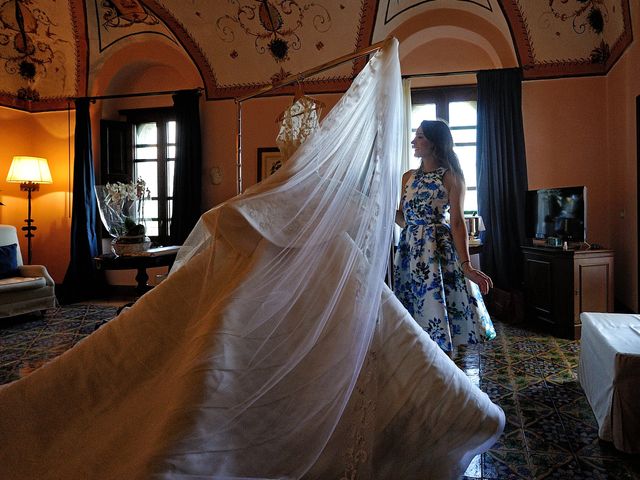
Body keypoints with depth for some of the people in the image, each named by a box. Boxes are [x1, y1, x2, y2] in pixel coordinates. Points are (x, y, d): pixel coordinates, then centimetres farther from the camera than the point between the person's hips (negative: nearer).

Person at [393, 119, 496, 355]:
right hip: (410, 249, 6)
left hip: (439, 248, -5)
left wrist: (466, 265, -17)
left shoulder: (451, 176, -3)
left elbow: (457, 222, -10)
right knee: (412, 312, 9)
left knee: (437, 307, -3)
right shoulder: (408, 177, 13)